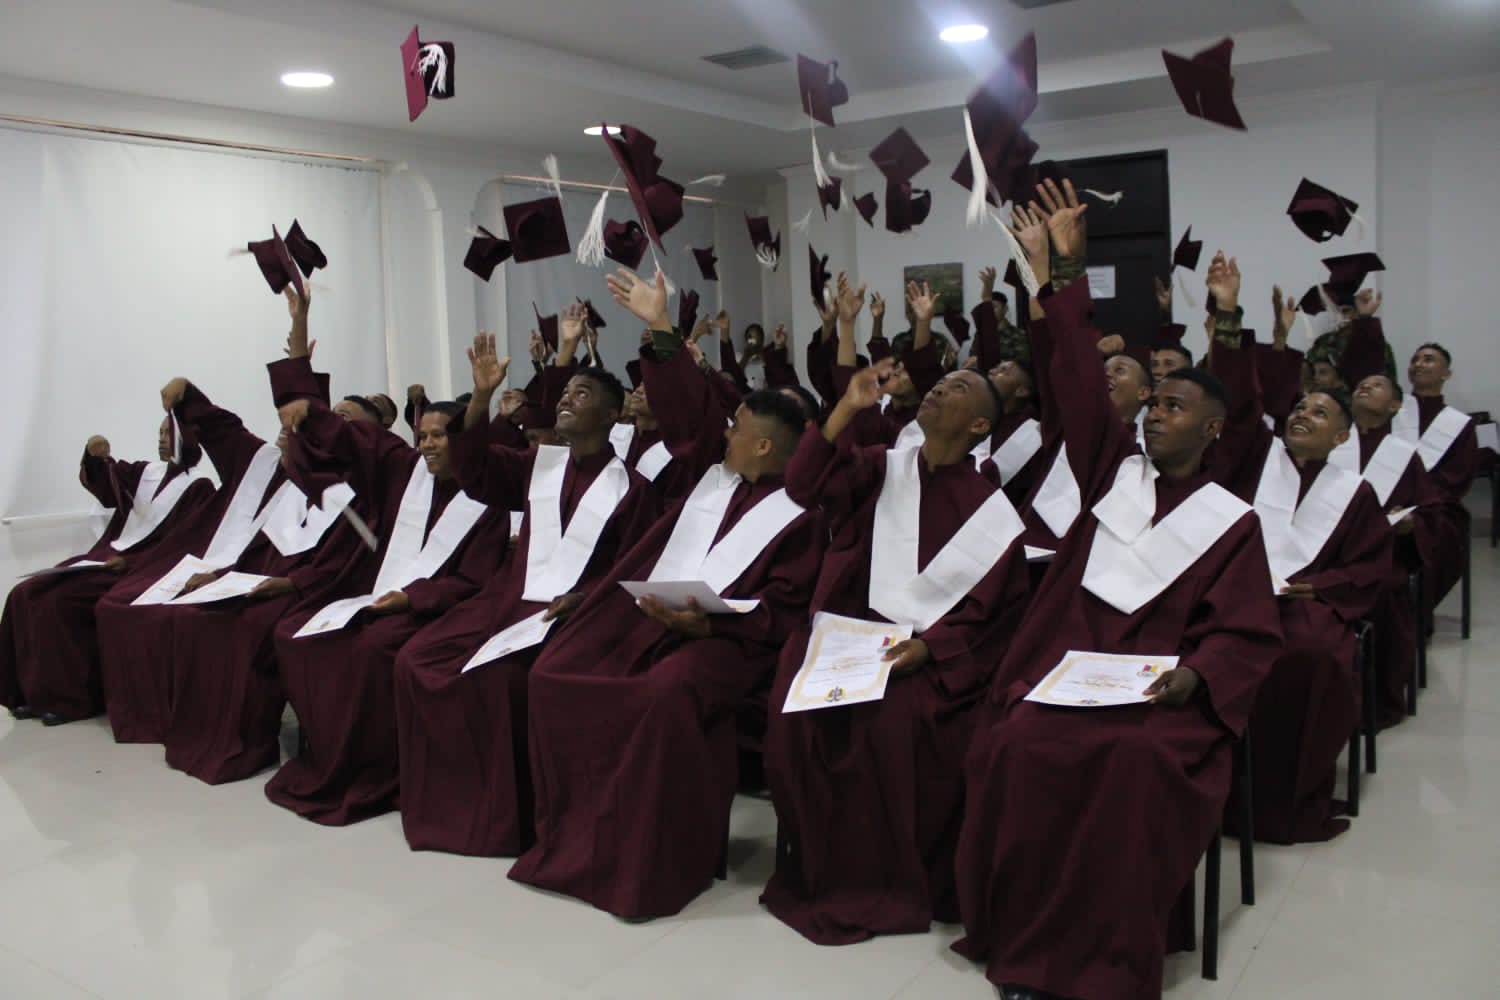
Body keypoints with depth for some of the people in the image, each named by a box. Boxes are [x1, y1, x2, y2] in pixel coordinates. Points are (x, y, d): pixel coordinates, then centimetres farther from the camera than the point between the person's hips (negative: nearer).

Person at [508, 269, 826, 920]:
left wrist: (706, 624, -22)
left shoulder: (799, 516, 0)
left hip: (721, 636, -7)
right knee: (553, 674, -12)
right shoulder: (715, 479, 18)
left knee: (666, 694, -38)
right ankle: (578, 834, -2)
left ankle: (657, 859, -21)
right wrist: (661, 327, 24)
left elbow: (781, 610, -8)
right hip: (647, 615, 7)